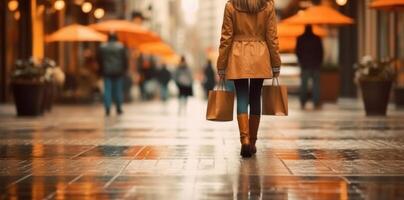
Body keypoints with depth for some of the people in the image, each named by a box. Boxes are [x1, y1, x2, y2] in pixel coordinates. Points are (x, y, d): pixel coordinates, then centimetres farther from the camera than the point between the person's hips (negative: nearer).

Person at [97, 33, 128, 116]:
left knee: (107, 90, 0)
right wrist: (124, 69, 10)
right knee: (118, 90, 6)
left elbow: (100, 60, 6)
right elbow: (125, 59, 0)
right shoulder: (121, 47, -1)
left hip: (107, 72, 1)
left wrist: (101, 70, 14)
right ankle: (119, 108, 8)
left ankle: (107, 108, -9)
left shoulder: (102, 47, 2)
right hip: (118, 72, 0)